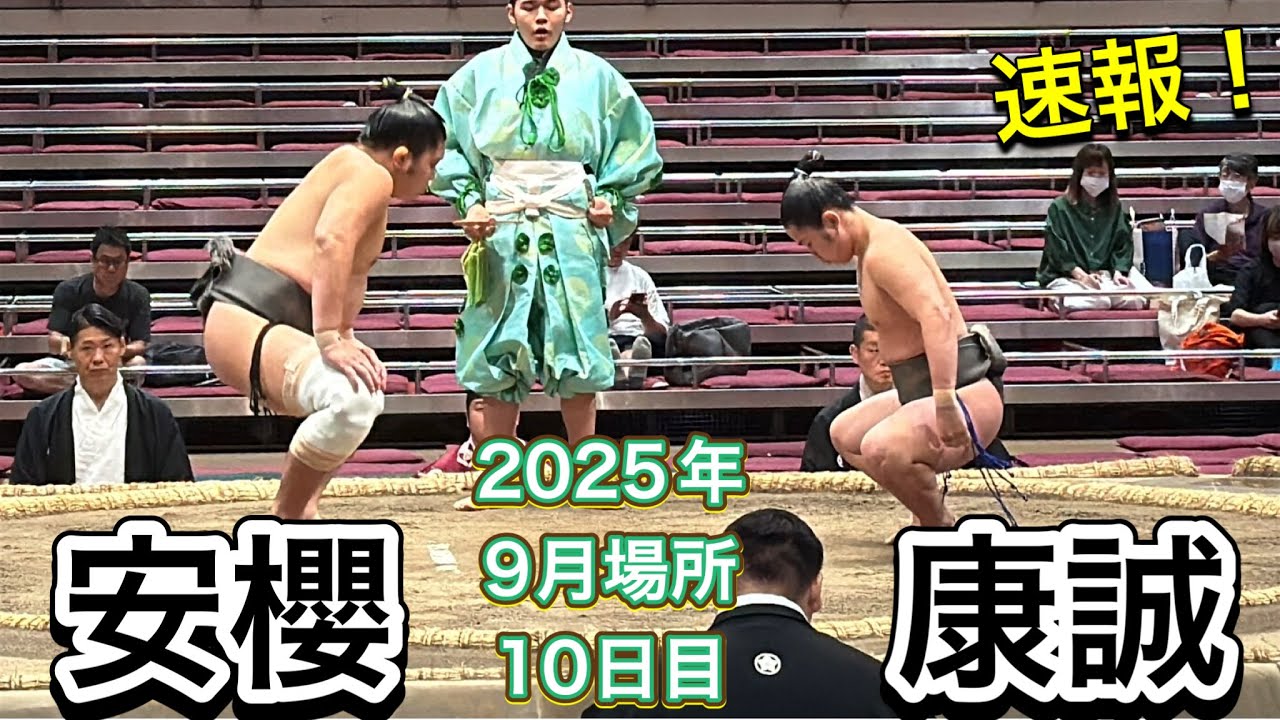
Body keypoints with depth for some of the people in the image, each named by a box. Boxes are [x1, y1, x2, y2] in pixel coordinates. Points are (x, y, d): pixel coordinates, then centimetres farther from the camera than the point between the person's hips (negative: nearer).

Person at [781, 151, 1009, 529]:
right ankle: (931, 511, 28)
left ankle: (943, 529, -10)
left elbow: (937, 316, -34)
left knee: (881, 449, -35)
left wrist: (946, 402, -41)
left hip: (967, 391, -11)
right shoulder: (872, 245, 13)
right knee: (844, 434, 25)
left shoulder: (883, 251, -20)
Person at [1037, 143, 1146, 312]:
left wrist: (1118, 272, -9)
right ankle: (1059, 299, -6)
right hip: (1065, 277, -5)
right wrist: (1081, 275, -18)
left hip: (1105, 276, 5)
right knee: (1098, 302, -35)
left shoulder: (1114, 207, 13)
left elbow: (1122, 243, 11)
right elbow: (1057, 249, -6)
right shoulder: (1059, 207, 0)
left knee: (1135, 301, -24)